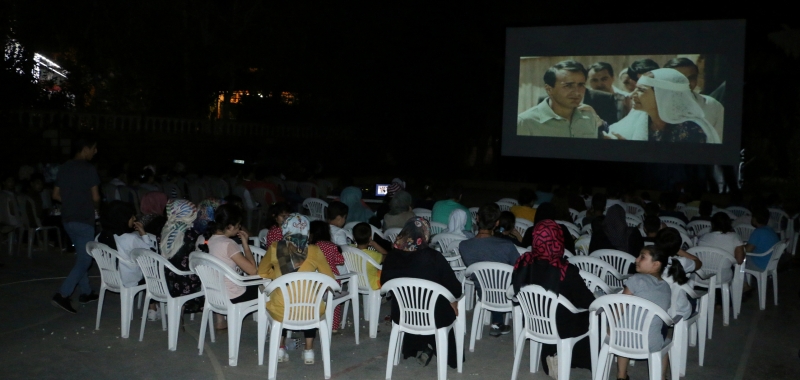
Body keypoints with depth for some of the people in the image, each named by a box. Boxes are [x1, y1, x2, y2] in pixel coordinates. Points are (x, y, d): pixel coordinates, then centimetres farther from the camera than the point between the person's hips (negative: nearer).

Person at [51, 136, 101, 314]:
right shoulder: (89, 169, -13)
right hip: (83, 220, -8)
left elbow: (56, 195, 10)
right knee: (84, 260, -3)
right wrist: (96, 208, 6)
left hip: (68, 219, 8)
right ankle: (62, 294, -12)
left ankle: (86, 292, 25)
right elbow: (95, 197, -15)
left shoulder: (64, 168, 8)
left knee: (81, 256, 18)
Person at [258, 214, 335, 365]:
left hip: (280, 312, 1)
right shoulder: (314, 251, -4)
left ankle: (280, 349, 32)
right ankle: (309, 351, 29)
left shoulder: (275, 248, -1)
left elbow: (262, 272, 16)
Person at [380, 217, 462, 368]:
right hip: (433, 318, -3)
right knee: (451, 309, 29)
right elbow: (456, 290, -16)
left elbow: (384, 283, 5)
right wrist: (451, 301, 6)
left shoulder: (392, 256, -13)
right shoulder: (433, 257, -22)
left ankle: (418, 347, 26)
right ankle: (430, 346, 31)